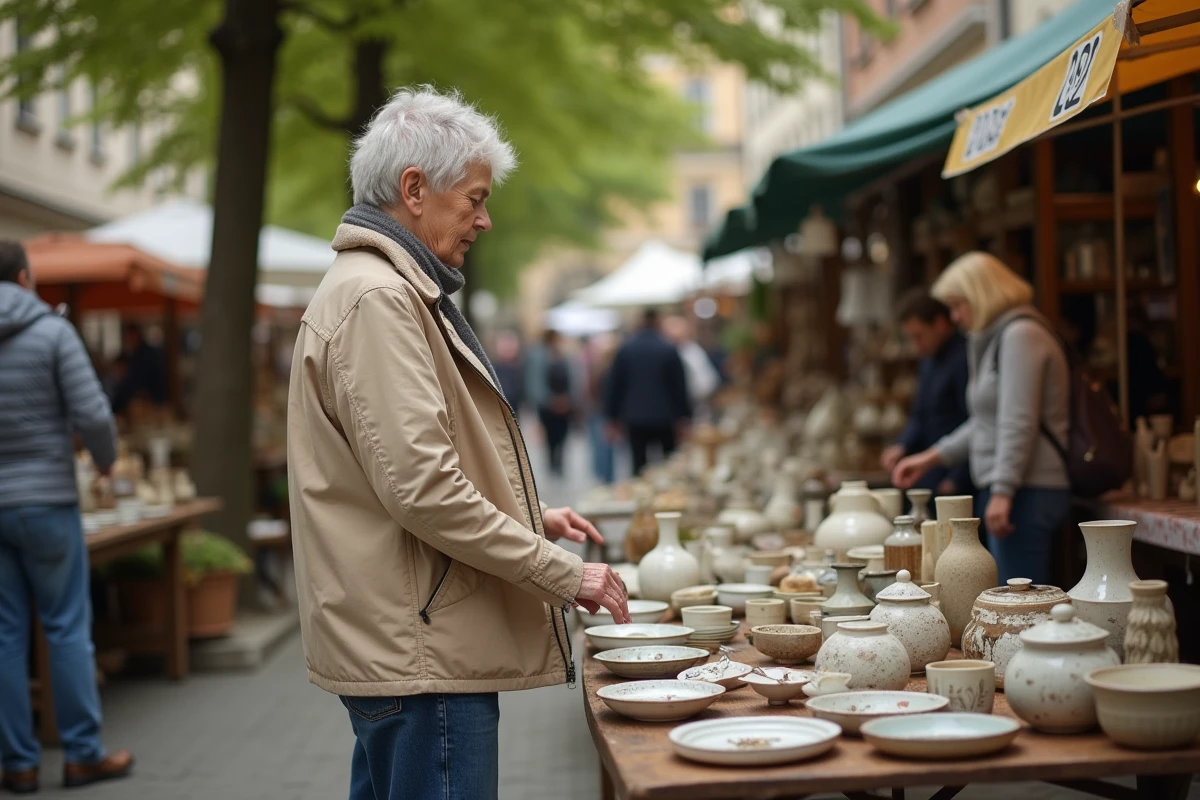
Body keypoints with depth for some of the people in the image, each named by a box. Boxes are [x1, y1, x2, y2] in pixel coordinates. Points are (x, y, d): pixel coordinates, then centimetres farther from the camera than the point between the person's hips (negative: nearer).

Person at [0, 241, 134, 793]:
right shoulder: (53, 332, -7)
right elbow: (93, 415, -13)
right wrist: (106, 457, 8)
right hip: (46, 502, -3)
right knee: (67, 628, 6)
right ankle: (82, 753, 10)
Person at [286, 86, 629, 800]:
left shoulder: (393, 291, 19)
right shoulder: (378, 300, -16)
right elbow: (422, 490, -23)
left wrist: (532, 521, 17)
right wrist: (565, 577, -17)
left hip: (395, 650, 11)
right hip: (417, 657, -11)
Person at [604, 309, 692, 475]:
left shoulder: (625, 349, 1)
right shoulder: (669, 350, -4)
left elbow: (614, 385, 3)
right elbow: (680, 385, -3)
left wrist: (613, 419, 10)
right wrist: (683, 417, 4)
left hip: (635, 419, 1)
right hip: (664, 418, -1)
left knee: (639, 463, 1)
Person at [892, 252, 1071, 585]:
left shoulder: (1020, 335, -10)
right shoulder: (996, 338, 21)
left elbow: (1019, 422, -18)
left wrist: (1002, 491, -21)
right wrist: (930, 457, 26)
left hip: (1027, 493, -10)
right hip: (1015, 492, 10)